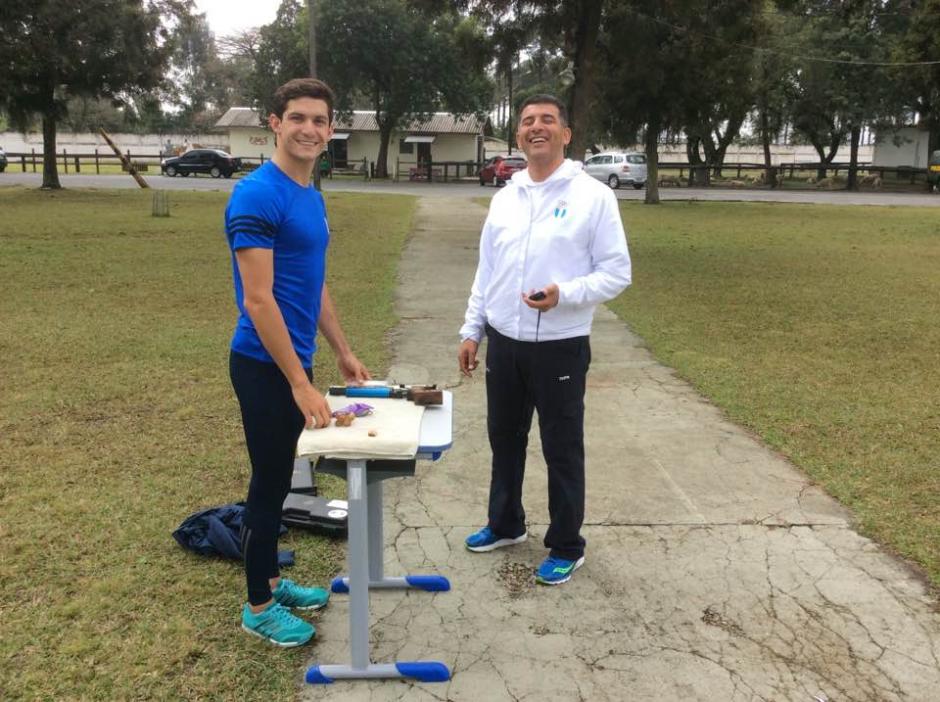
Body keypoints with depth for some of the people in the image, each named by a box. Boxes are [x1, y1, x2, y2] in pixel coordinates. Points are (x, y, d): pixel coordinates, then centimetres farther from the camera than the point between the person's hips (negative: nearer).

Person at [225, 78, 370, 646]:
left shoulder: (312, 196, 10)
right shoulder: (257, 195, -17)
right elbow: (258, 301, -22)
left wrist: (344, 353, 17)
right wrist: (300, 384, -23)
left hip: (294, 360, 8)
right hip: (265, 365, -8)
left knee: (279, 480, 18)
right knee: (269, 483, 3)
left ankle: (271, 580, 35)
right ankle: (259, 606, 21)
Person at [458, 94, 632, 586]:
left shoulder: (593, 195, -8)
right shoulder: (505, 197, 9)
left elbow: (616, 272, -9)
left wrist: (564, 294, -24)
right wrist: (472, 330, 11)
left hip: (560, 347, -5)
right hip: (503, 343, 6)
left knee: (562, 450, 7)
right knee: (505, 439, 18)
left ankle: (566, 547, 23)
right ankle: (505, 524, 38)